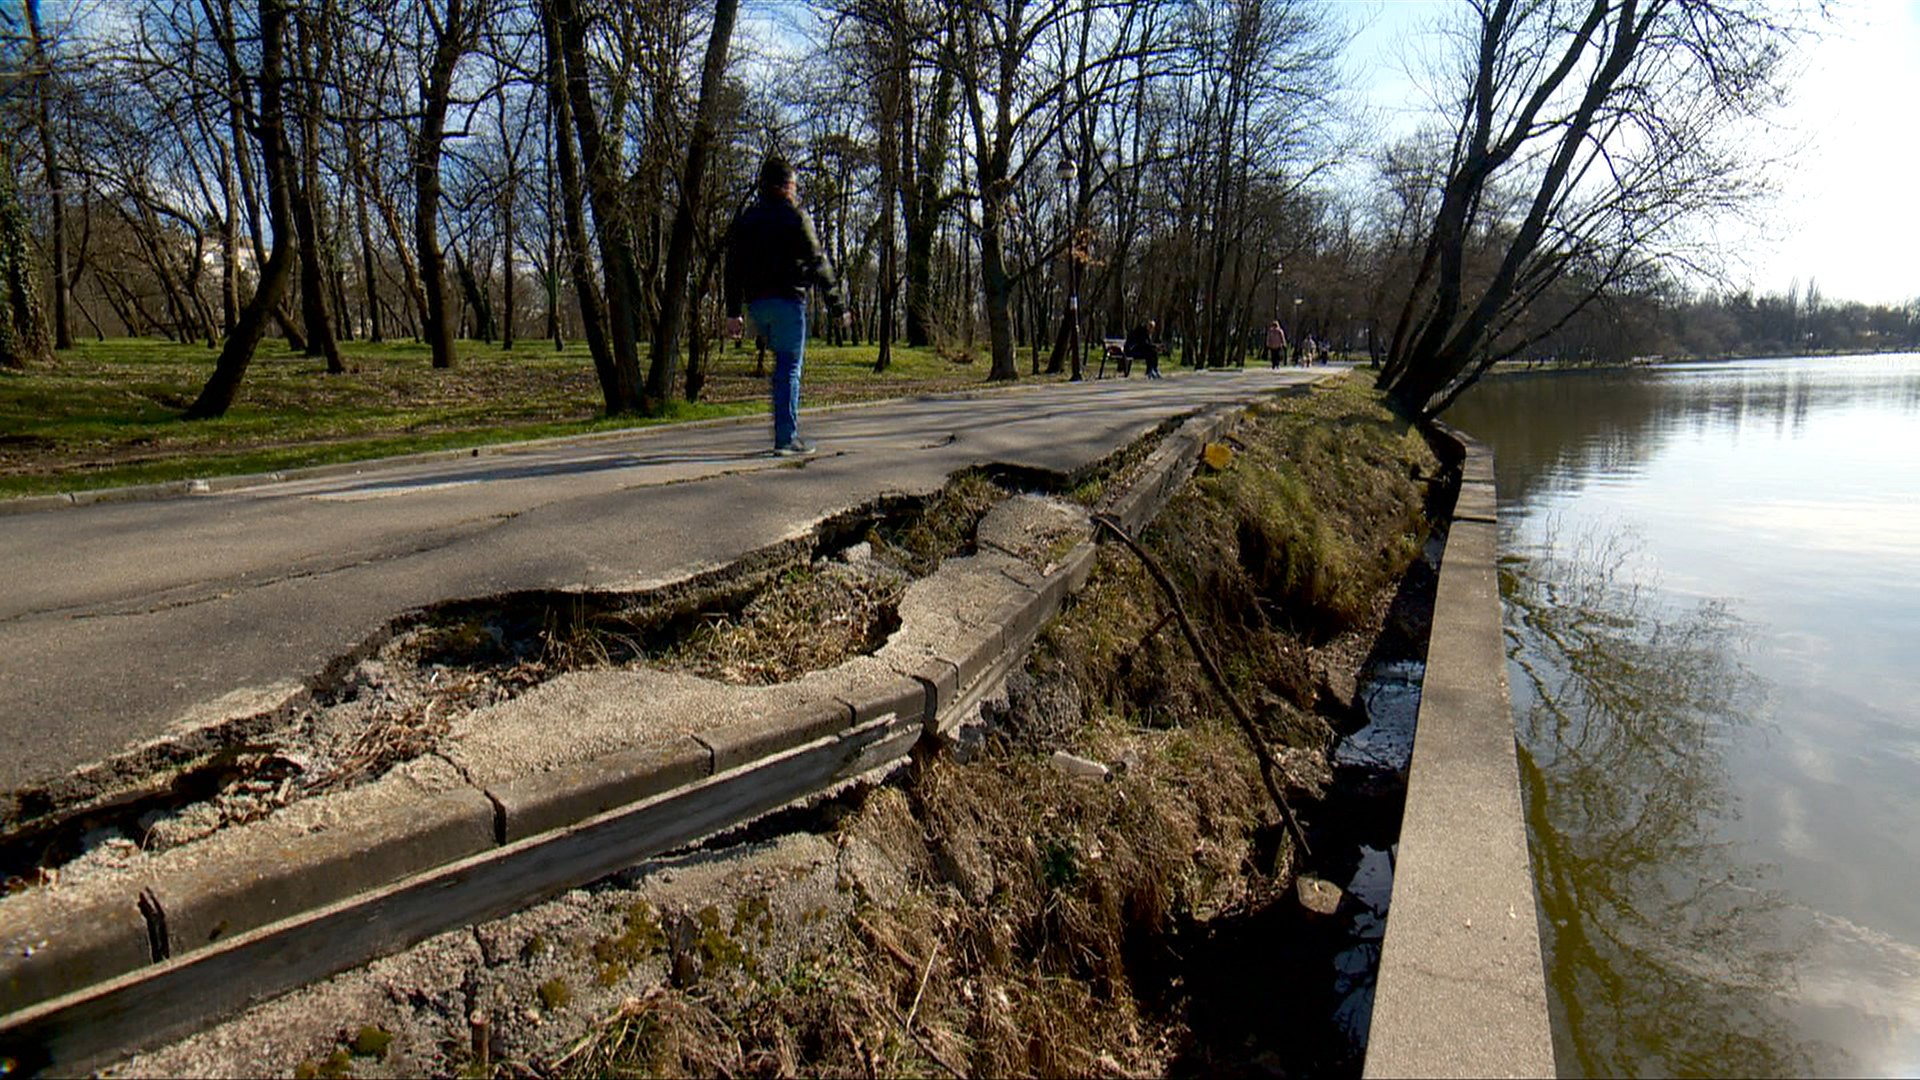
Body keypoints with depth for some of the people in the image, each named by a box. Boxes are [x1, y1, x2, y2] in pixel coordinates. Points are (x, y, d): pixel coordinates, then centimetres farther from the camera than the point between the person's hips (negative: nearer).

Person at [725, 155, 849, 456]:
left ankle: (787, 432, 15)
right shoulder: (796, 217, -3)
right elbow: (818, 263, -6)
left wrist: (733, 313, 15)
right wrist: (837, 306, -2)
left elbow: (733, 269, 13)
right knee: (790, 367, -3)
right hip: (788, 300, -6)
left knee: (785, 361, 19)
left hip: (757, 304, 6)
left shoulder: (745, 219, 14)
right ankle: (786, 438, -6)